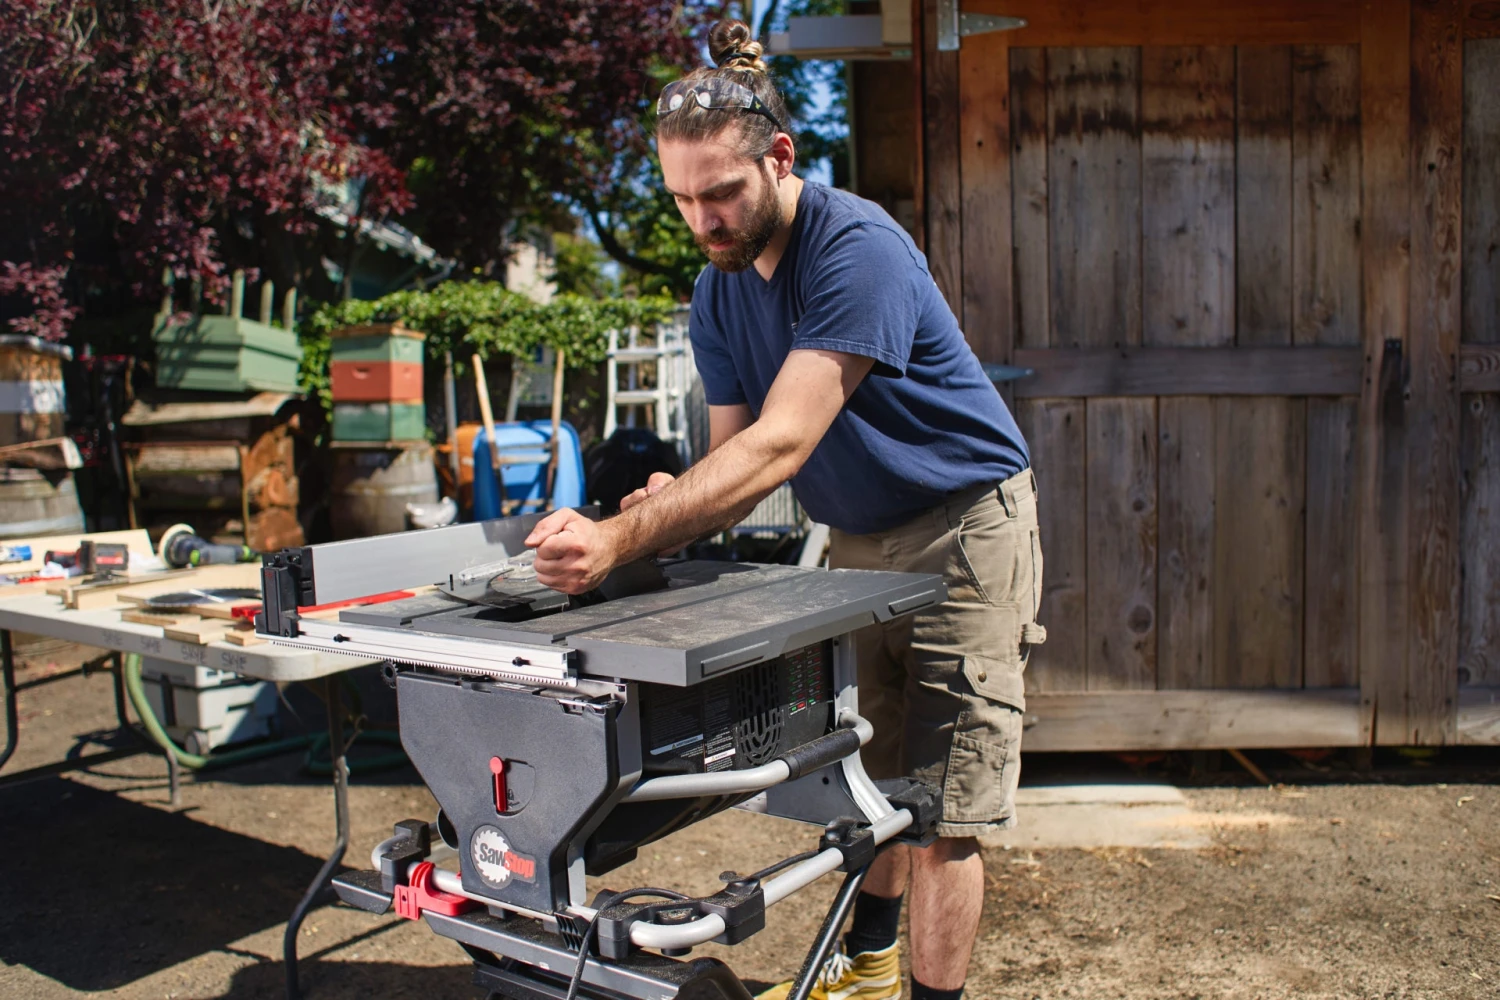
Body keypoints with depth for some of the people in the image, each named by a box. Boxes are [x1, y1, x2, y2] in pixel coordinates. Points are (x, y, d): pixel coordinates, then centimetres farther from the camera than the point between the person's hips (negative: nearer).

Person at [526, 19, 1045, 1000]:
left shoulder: (857, 246, -25)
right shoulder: (718, 293, 0)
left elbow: (783, 442, -34)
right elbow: (734, 445, -3)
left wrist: (621, 540, -42)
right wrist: (673, 504, -27)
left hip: (964, 526, -7)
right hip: (858, 540, 7)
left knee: (942, 806, -5)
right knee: (868, 776, 15)